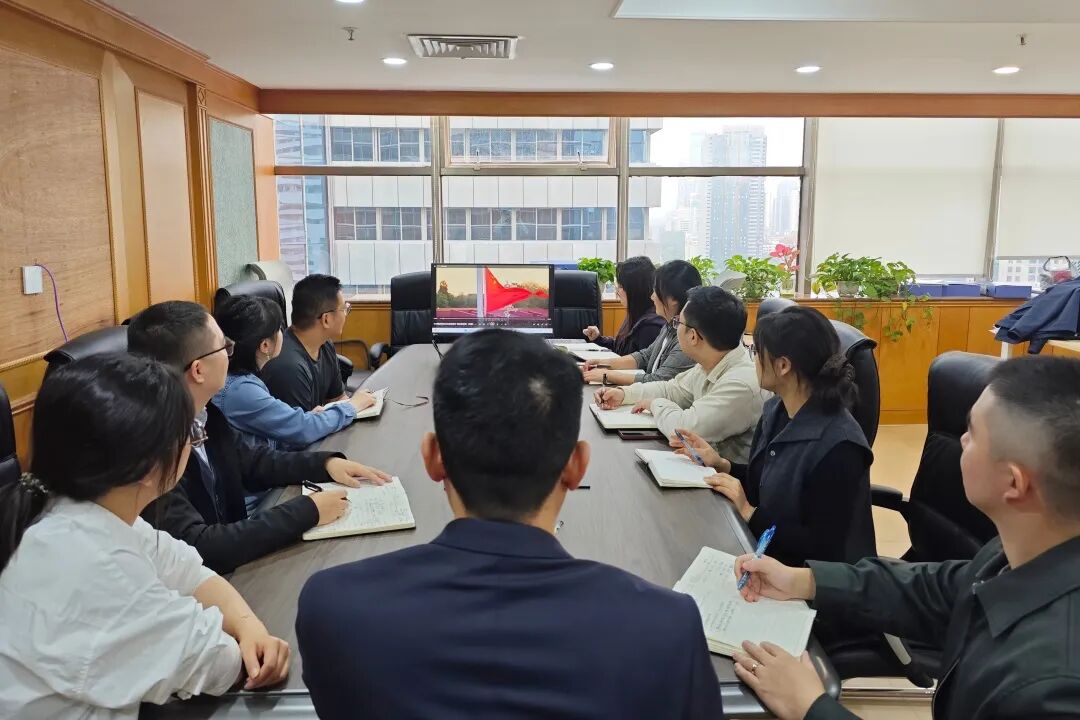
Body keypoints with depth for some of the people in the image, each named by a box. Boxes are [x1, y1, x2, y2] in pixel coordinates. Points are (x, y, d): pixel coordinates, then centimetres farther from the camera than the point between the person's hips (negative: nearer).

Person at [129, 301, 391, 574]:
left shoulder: (201, 414, -4)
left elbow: (249, 461, 11)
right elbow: (198, 549, -30)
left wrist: (326, 463, -2)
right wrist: (306, 511, -24)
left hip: (233, 568, 7)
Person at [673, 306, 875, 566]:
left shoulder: (838, 447, -26)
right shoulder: (776, 410, -1)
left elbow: (823, 549, -22)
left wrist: (749, 513, -20)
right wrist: (720, 464, -1)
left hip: (807, 575, -7)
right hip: (767, 552, 7)